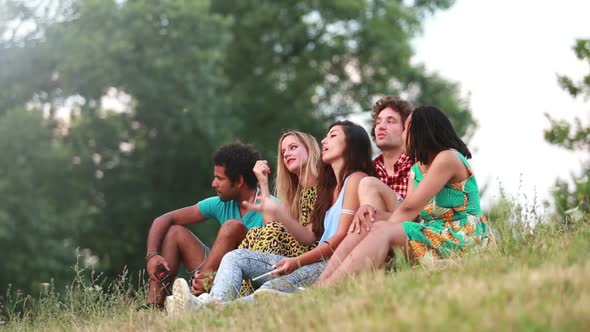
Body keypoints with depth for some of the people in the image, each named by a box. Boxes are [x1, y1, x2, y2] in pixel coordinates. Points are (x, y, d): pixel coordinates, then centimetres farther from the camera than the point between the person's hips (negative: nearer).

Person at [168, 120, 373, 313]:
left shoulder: (356, 179, 3)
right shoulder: (330, 187, 32)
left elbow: (342, 237, -10)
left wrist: (297, 262, -19)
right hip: (316, 262, 9)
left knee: (271, 290, -36)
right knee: (237, 257, -7)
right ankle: (215, 304, -39)